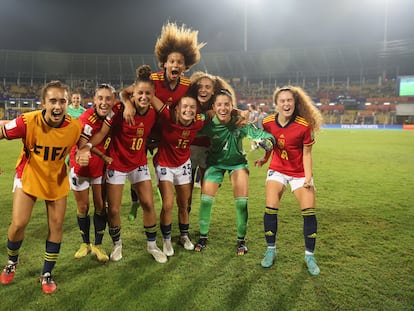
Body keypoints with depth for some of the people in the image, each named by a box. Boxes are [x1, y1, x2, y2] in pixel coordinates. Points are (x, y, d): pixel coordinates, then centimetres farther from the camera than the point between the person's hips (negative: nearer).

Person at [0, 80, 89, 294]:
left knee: (56, 226, 5)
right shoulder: (28, 121, -27)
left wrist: (82, 157, -21)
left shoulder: (75, 126, -20)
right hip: (28, 176, -1)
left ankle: (47, 274, 26)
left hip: (57, 180, 2)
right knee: (19, 223, -6)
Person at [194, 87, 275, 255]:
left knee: (242, 201, -6)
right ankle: (203, 237, 16)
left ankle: (241, 240, 14)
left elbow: (260, 134, -29)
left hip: (237, 161, 0)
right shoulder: (208, 125, -24)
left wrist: (265, 139, -49)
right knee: (206, 198, -6)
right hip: (215, 162, 0)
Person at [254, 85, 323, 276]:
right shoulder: (268, 122, -11)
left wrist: (308, 177, -17)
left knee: (309, 212, -7)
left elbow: (306, 153, -11)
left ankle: (309, 255, 12)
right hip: (277, 170, 2)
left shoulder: (304, 125, -19)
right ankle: (271, 250, 10)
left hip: (300, 172, -1)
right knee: (270, 209, -10)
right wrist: (265, 158, 19)